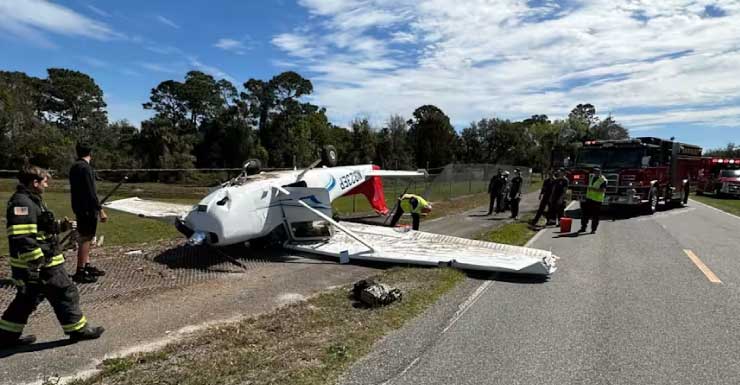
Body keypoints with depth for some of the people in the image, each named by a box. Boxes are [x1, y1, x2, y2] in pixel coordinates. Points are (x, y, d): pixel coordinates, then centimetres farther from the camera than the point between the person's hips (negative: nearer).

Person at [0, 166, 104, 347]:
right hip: (42, 266, -10)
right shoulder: (22, 204, -20)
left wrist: (62, 225, 15)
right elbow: (21, 237, -27)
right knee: (65, 293, 2)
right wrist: (37, 263, -26)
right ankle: (78, 330, 14)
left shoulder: (30, 201, 12)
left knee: (27, 299, 20)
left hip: (34, 265, 10)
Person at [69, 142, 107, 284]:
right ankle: (80, 272, 1)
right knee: (85, 239, -4)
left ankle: (87, 266, 27)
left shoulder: (74, 167, 13)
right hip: (87, 209, -10)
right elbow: (90, 192, -21)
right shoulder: (85, 167, -16)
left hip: (79, 208, 10)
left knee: (85, 238, 17)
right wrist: (100, 210, -19)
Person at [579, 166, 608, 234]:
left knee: (595, 216, -2)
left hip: (597, 200, -7)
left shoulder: (603, 180, -11)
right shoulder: (592, 177, 12)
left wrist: (594, 189, -30)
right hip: (589, 199, 7)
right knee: (585, 214, 7)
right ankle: (583, 227, 16)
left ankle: (593, 229, 7)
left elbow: (603, 190, -22)